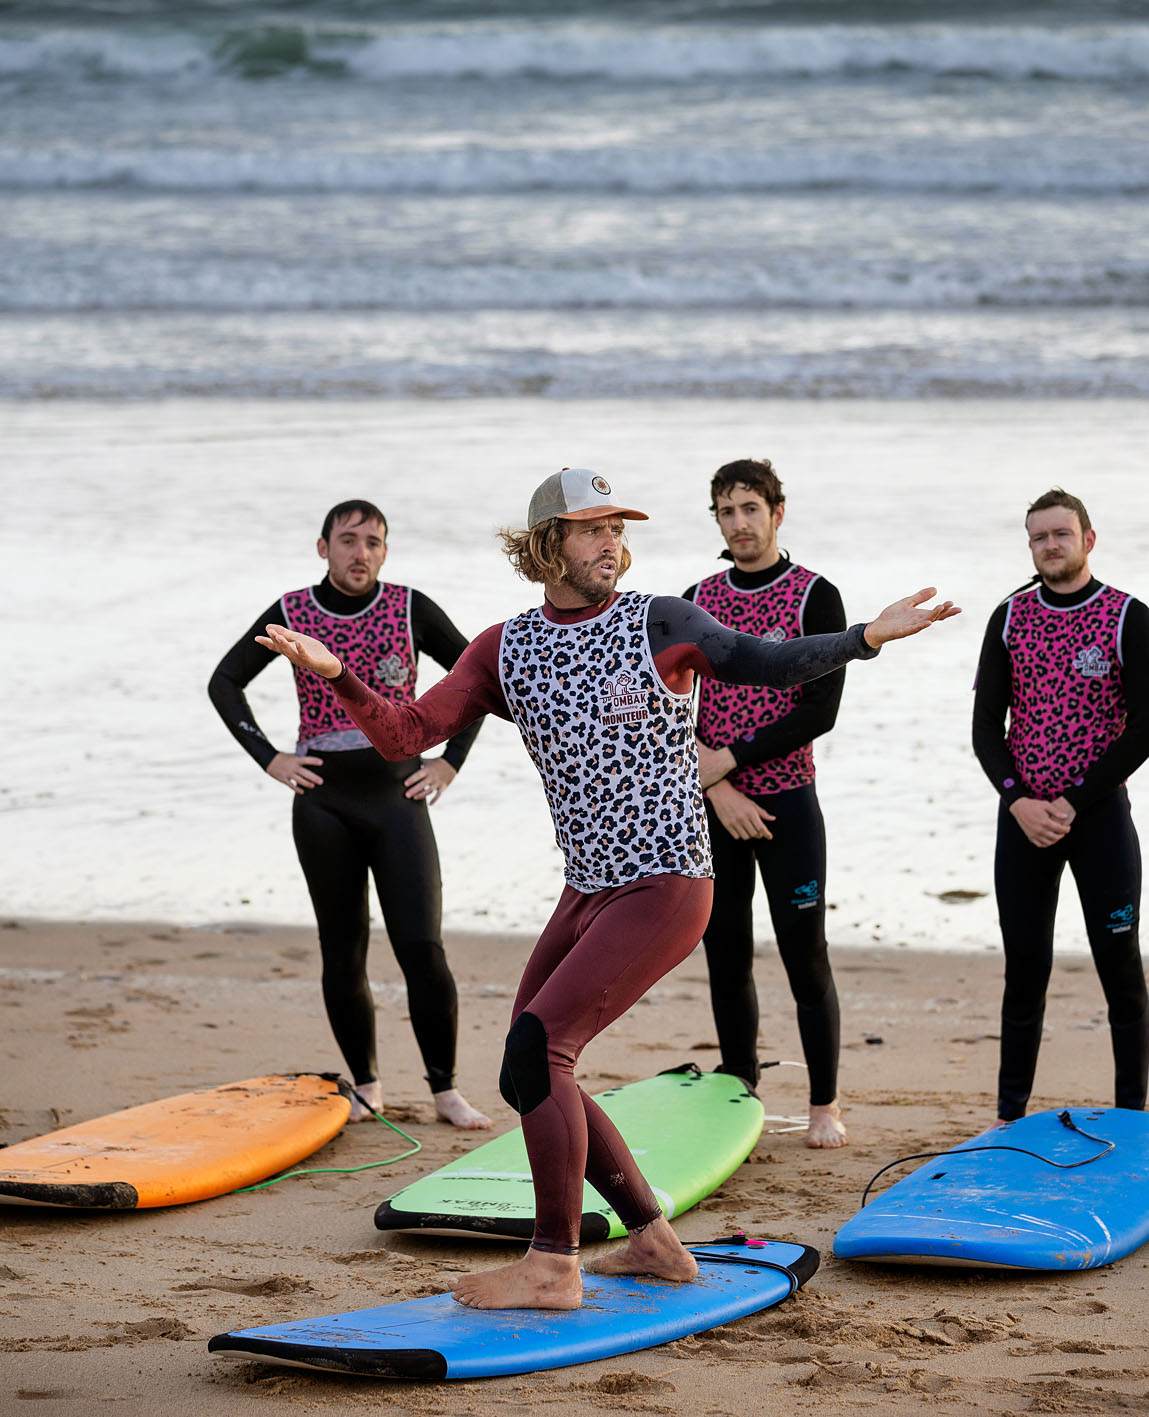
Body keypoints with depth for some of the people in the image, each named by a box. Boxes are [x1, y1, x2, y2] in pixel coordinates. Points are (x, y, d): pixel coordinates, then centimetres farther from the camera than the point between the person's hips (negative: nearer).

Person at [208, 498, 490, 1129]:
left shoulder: (410, 609, -1)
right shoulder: (293, 614, 1)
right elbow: (224, 682, 10)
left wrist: (450, 762, 2)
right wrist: (269, 759, 1)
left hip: (397, 797, -1)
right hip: (323, 800, 1)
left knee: (422, 948, -9)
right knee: (343, 956, 6)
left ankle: (445, 1091, -1)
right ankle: (365, 1086, 19)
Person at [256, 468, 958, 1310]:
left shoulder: (659, 624, -4)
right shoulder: (505, 651, 8)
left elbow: (769, 664, -11)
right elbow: (405, 736, 2)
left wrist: (865, 638, -26)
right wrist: (334, 674, -15)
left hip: (666, 887, -7)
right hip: (588, 892, 7)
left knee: (538, 1043, -18)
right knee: (528, 1078, 10)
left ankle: (553, 1269, -12)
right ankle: (655, 1242, 21)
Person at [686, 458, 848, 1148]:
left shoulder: (815, 597, -4)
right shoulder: (697, 602, 9)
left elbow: (820, 710, -12)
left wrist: (730, 759, -15)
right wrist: (717, 790, -9)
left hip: (788, 804, -4)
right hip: (713, 807, 4)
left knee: (805, 955, -3)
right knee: (726, 956, 8)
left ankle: (825, 1105, 4)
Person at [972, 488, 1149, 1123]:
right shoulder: (1010, 618, 6)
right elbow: (986, 725, 5)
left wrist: (1072, 804, -13)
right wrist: (1018, 801, -10)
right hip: (1023, 817, 3)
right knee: (1025, 969, 6)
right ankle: (1010, 1116, 12)